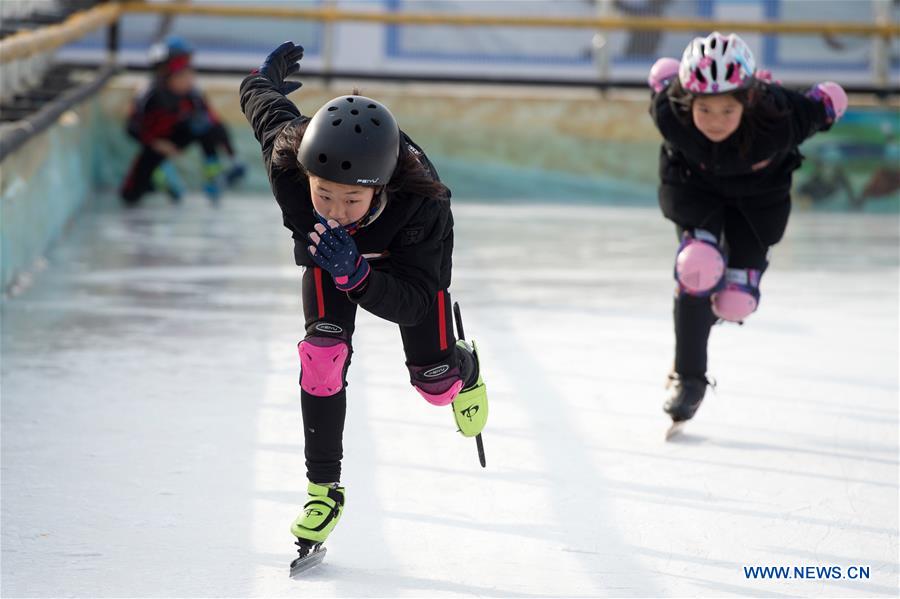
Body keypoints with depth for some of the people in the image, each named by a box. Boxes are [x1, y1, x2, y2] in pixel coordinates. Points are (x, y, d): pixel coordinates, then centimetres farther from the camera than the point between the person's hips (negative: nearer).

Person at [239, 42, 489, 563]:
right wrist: (265, 78, 7)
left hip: (406, 249, -1)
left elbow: (414, 302, -40)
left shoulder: (422, 204, -47)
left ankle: (465, 370, 45)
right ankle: (325, 489, 2)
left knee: (435, 382, 4)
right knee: (323, 353, -17)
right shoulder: (288, 160, -42)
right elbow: (266, 104, -19)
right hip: (329, 248, 1)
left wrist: (354, 272, -59)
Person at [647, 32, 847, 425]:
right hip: (692, 181, 0)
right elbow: (663, 72, -15)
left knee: (735, 300, -1)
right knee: (698, 265, -21)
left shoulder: (778, 119, -41)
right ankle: (688, 376, -3)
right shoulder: (670, 113, -37)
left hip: (758, 190, 0)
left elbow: (832, 100, -23)